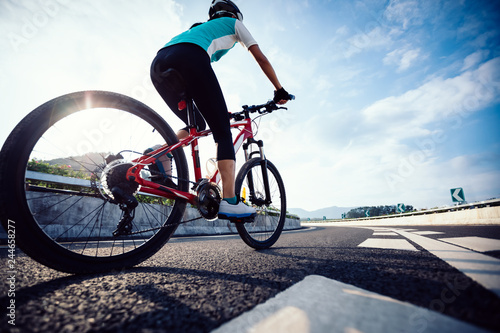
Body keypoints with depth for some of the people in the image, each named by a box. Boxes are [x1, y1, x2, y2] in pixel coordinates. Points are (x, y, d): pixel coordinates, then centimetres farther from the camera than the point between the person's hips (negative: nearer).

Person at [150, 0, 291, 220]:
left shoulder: (201, 27, 44)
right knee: (223, 131, -6)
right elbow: (261, 58, 21)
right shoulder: (234, 23, 30)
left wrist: (215, 110, 45)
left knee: (196, 125, 19)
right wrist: (279, 90, 28)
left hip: (158, 63, 7)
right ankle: (229, 202, -16)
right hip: (189, 58, -7)